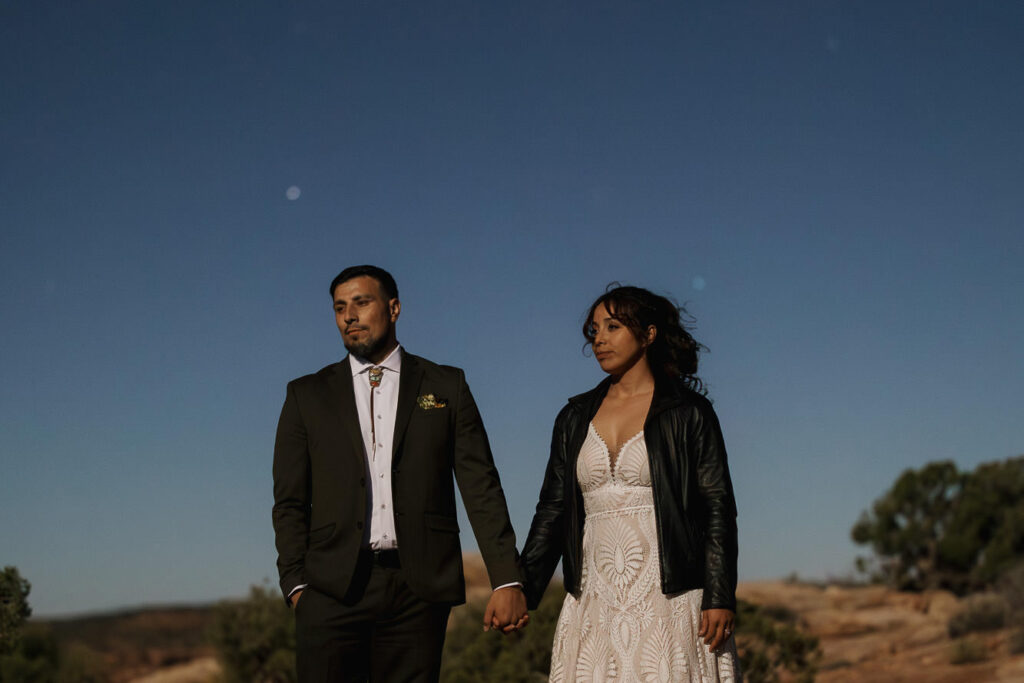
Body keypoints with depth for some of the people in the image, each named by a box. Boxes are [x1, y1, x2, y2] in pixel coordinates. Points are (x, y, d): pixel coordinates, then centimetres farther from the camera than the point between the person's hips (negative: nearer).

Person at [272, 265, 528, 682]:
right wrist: (296, 585, -2)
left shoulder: (446, 386, 10)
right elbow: (289, 502, 10)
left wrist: (506, 580, -4)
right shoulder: (307, 396, 12)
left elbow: (480, 488, 5)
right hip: (333, 590, 0)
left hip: (418, 588, 0)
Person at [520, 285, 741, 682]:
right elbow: (553, 509, 13)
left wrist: (719, 599, -10)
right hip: (595, 602, 4)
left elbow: (717, 508, -2)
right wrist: (522, 590, 4)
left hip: (668, 600, -4)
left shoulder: (688, 412, 2)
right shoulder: (574, 418, 14)